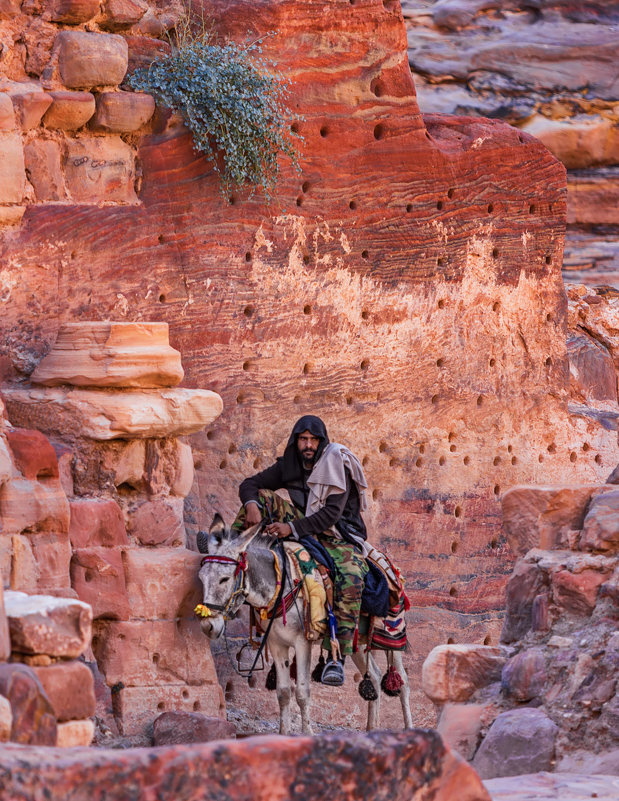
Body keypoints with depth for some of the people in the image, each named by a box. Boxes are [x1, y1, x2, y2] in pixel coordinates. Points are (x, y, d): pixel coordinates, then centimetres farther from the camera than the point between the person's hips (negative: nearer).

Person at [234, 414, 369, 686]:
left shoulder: (337, 468, -14)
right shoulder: (288, 466, 2)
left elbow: (331, 513, -25)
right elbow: (249, 485, 3)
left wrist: (292, 528, -35)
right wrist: (251, 505, -21)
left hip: (338, 538, -5)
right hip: (305, 529, 5)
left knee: (350, 581, -35)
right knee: (262, 498, -11)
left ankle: (336, 658, -38)